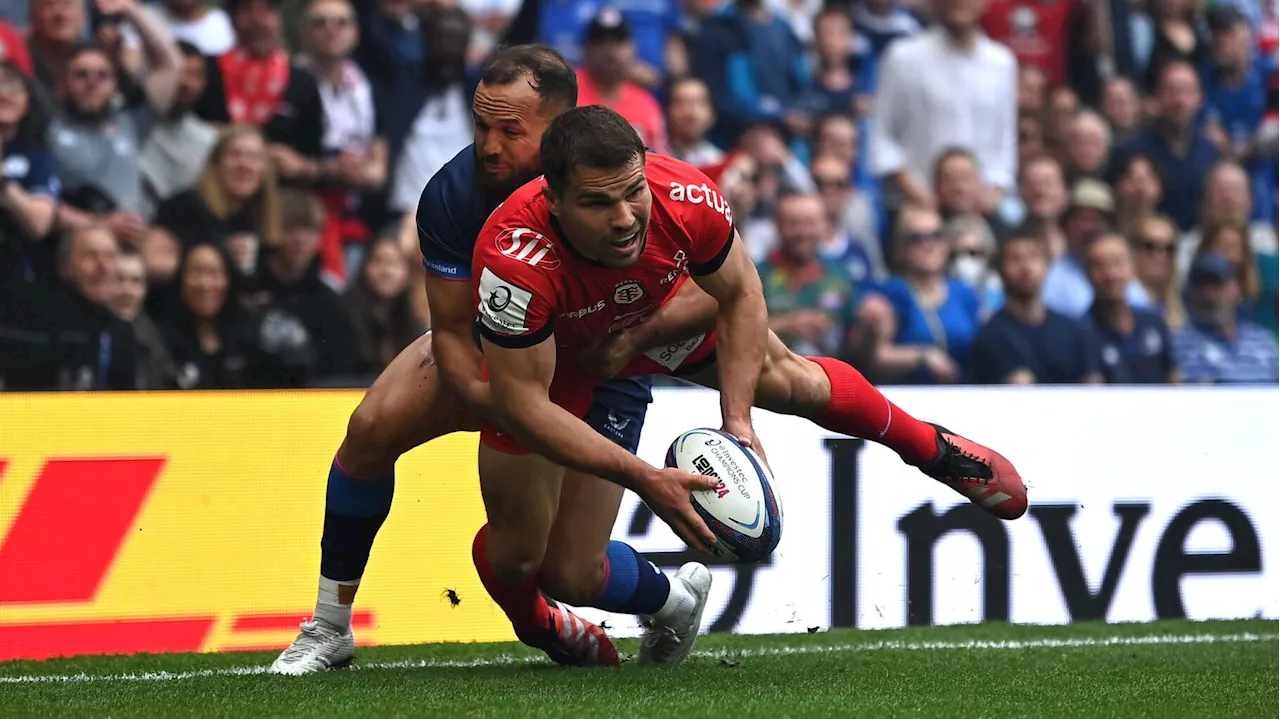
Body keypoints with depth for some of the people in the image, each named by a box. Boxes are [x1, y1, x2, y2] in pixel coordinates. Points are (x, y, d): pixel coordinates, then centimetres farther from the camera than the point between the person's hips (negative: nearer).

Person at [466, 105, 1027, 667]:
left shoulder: (687, 199, -36)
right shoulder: (514, 259, -46)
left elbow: (740, 296, -14)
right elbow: (522, 403, -36)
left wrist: (737, 421, -21)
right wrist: (643, 479, -39)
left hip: (656, 307, 3)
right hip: (546, 355, -3)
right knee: (517, 552, -4)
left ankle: (934, 449, 39)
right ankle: (533, 626, 34)